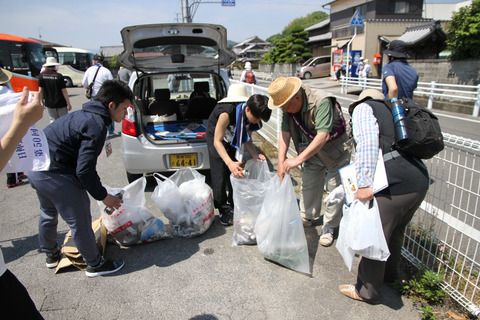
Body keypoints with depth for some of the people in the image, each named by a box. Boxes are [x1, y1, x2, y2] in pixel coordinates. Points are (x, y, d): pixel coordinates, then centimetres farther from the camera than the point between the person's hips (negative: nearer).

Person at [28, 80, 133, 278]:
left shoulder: (85, 115, 9)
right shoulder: (97, 125, -21)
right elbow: (84, 170, -24)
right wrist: (104, 196, -13)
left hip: (36, 167, 11)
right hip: (54, 175, -11)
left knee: (48, 213, 29)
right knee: (80, 222, 5)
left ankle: (51, 255, 51)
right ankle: (95, 264, 23)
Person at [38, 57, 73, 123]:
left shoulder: (42, 75, -2)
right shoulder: (59, 76, -11)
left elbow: (40, 90, 1)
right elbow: (64, 91, -12)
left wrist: (42, 101, 14)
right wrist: (68, 103, -5)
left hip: (49, 103, 3)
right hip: (61, 103, -3)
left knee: (53, 120, 12)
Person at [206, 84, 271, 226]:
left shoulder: (252, 115, -22)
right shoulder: (227, 113, -42)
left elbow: (246, 138, -8)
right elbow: (217, 141, -35)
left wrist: (255, 155, -25)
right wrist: (230, 163, -49)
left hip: (233, 137, 5)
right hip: (216, 136, -5)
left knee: (236, 172, 4)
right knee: (220, 175, -7)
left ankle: (235, 206, 18)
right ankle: (224, 210, 6)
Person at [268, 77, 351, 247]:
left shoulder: (322, 102, -34)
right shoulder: (288, 107, -13)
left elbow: (323, 136, -40)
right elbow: (284, 133, -13)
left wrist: (299, 159, -46)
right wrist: (281, 161, -22)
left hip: (335, 149, -5)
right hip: (312, 149, 6)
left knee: (334, 188, 1)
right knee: (308, 184, 13)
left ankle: (329, 227, 19)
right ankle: (307, 217, 34)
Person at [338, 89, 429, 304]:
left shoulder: (363, 108, 5)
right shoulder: (392, 112, 27)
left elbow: (368, 142, -15)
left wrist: (364, 184, -19)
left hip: (394, 186, -8)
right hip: (420, 181, 9)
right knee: (395, 232, 29)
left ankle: (367, 291, 28)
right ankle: (388, 273, 51)